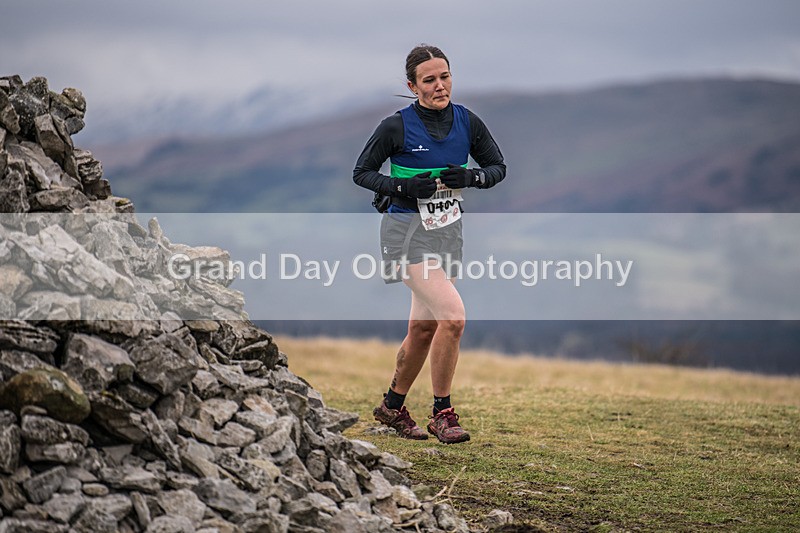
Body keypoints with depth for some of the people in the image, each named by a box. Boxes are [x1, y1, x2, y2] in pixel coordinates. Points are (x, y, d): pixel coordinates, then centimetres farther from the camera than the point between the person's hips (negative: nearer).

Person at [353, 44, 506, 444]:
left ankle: (392, 406, 33)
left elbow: (498, 168, 9)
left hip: (447, 231, 6)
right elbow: (361, 173, -3)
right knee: (453, 317, -19)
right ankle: (442, 414, -5)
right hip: (409, 231, -6)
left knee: (424, 328, 13)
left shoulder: (467, 122, 1)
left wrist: (470, 177, -12)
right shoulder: (397, 126, -11)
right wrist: (403, 187, -19)